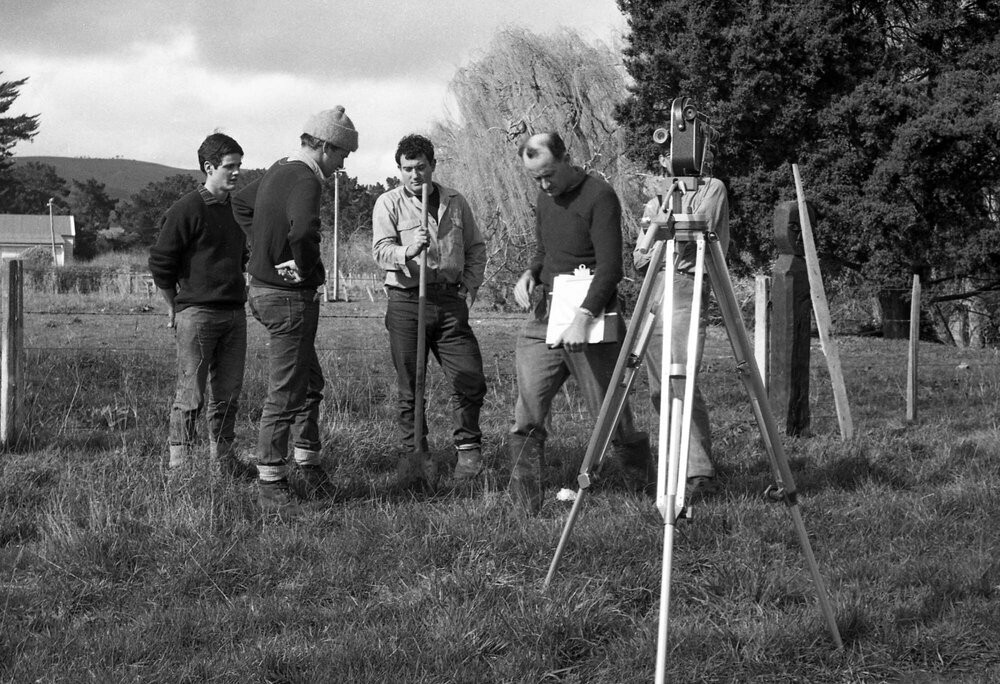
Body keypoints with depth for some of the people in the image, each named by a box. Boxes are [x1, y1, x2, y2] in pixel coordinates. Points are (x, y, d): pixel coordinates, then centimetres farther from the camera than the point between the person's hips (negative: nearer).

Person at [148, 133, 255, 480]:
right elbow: (160, 262, -8)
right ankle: (180, 461, 0)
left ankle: (225, 458, 16)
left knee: (228, 393, 9)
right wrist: (175, 307, -2)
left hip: (234, 312, 7)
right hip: (196, 314, -7)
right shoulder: (187, 210, -10)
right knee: (190, 393, -4)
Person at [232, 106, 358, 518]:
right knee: (285, 394, -4)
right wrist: (312, 271, -19)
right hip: (290, 297, -10)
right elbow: (303, 232, -38)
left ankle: (309, 465, 29)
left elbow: (241, 204, 28)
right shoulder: (304, 180, -20)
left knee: (309, 383, 20)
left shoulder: (278, 171, 10)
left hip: (264, 287, 10)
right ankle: (271, 485, 2)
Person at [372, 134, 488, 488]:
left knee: (471, 378, -2)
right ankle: (413, 453, 11)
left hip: (450, 301, 3)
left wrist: (470, 286, 8)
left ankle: (468, 447, 15)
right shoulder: (389, 203, 2)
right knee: (409, 384, 1)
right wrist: (408, 252, -30)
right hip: (407, 300, -2)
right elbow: (381, 250, -10)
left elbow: (476, 248, 21)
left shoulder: (455, 202, 13)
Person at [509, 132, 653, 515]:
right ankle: (525, 509, 1)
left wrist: (583, 317, -29)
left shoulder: (599, 197, -12)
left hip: (590, 325, -6)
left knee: (612, 417, 0)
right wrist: (530, 274, 4)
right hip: (542, 320, 6)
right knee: (526, 418, -3)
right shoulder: (545, 199, 12)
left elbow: (610, 268, -19)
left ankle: (649, 493, 19)